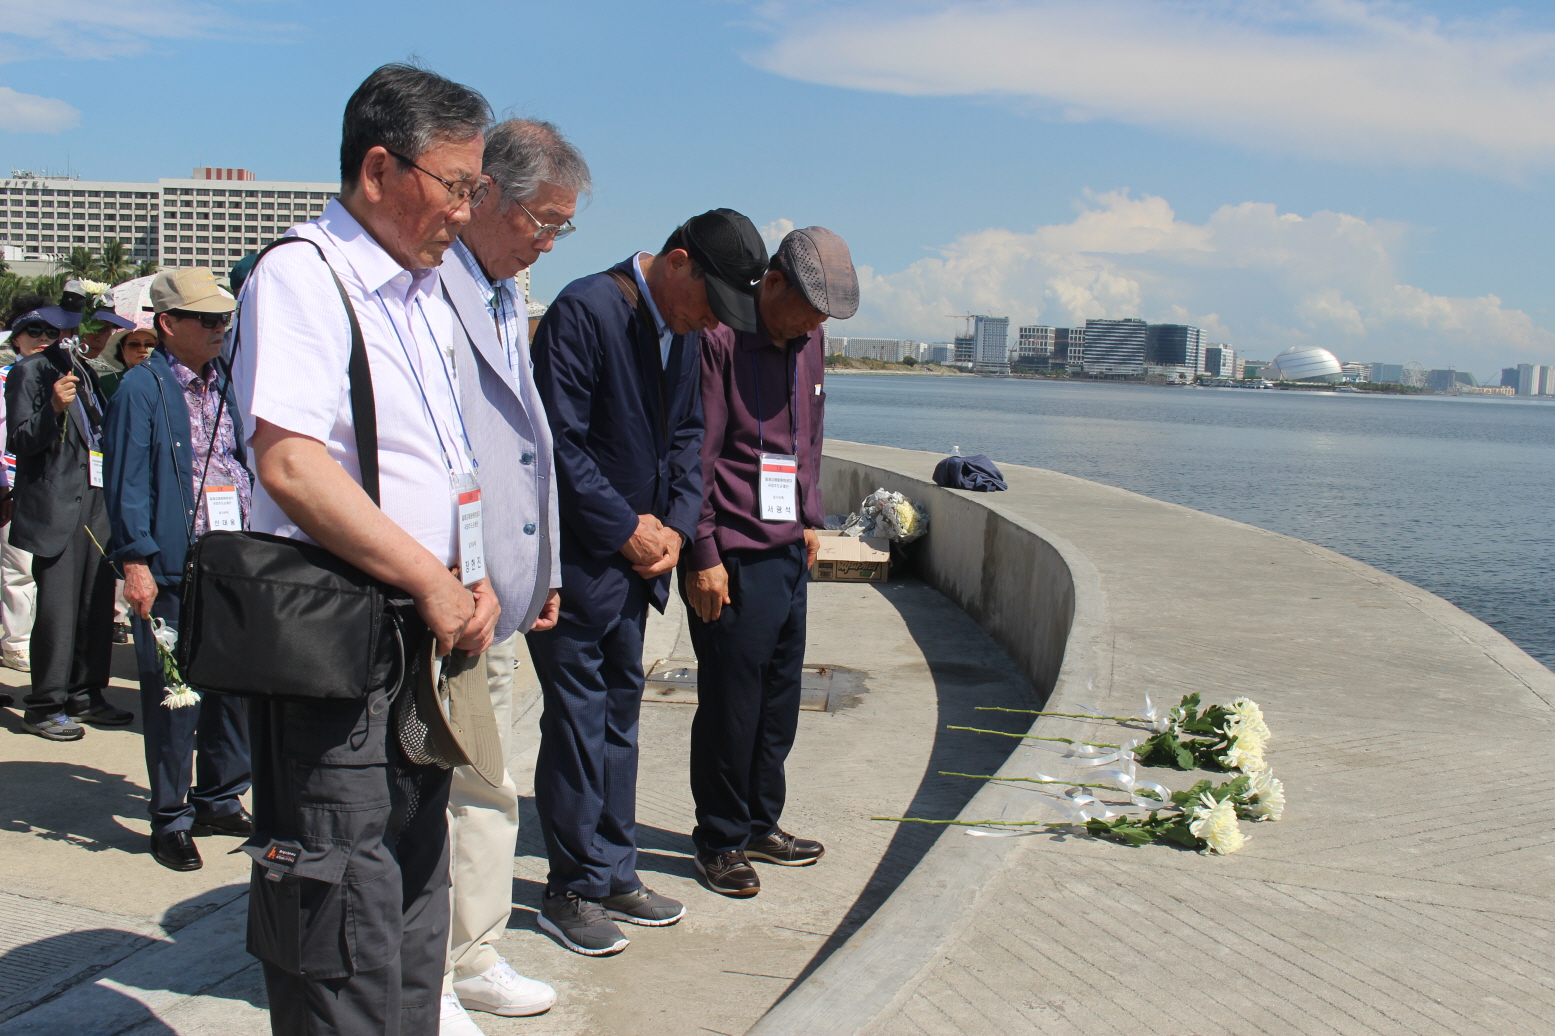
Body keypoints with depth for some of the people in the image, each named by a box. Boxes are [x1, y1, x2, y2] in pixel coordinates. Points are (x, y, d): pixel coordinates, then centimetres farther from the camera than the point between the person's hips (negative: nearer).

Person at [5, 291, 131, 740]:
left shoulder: (85, 372, 21)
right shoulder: (30, 371, -2)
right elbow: (20, 442, -10)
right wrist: (53, 408, -25)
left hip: (97, 501, 7)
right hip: (56, 506, -7)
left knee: (98, 602, 8)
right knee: (57, 607, -7)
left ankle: (85, 695, 18)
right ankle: (45, 707, 2)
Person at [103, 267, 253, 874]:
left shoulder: (227, 385, 14)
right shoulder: (142, 389, -5)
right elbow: (127, 482, -9)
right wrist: (135, 561, -16)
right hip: (172, 570, -6)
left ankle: (219, 800, 26)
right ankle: (171, 819, 13)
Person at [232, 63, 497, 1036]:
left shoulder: (429, 290, 16)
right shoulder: (300, 275, -11)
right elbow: (290, 465, -23)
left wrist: (475, 581, 4)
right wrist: (433, 583, -16)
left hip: (428, 637, 9)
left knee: (416, 911, 17)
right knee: (346, 942, -2)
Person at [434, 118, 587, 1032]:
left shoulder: (509, 299, 16)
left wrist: (543, 571, 19)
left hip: (499, 600, 9)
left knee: (489, 789, 17)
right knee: (428, 792, 1)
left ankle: (476, 958, 31)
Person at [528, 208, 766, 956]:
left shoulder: (685, 331, 8)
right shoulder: (585, 311, -17)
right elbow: (558, 443, -20)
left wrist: (675, 525, 0)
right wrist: (626, 529, -14)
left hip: (635, 558, 8)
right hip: (575, 558, -8)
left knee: (620, 714, 14)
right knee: (577, 720, -1)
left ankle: (613, 873, 26)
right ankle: (572, 891, 12)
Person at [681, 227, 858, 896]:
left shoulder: (808, 344, 13)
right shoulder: (719, 339, -12)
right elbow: (696, 454, -14)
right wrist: (703, 555, -14)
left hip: (790, 553, 8)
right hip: (734, 559, -8)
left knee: (780, 698, 14)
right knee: (731, 703, 1)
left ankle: (760, 825, 29)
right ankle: (720, 840, 17)